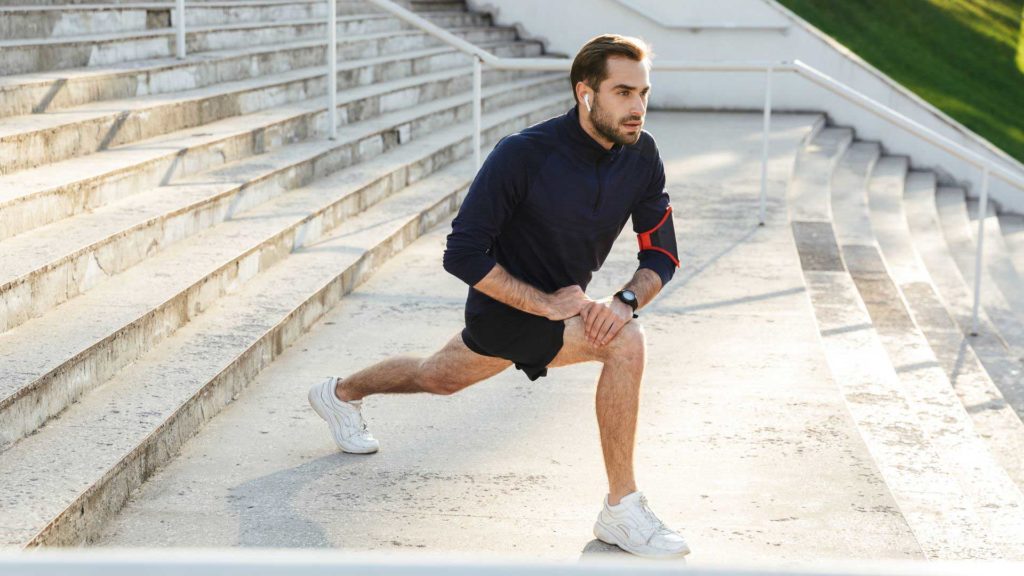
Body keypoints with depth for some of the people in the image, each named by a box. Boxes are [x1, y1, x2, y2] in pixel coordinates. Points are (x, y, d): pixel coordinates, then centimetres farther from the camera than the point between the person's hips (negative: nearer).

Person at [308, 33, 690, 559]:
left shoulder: (641, 155, -10)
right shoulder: (523, 154, -27)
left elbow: (662, 252, -3)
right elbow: (463, 254, -24)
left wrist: (625, 300, -23)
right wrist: (545, 303, -29)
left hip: (557, 302, 7)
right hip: (506, 305, -7)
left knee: (440, 378, 28)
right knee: (625, 343, -27)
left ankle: (341, 393, 55)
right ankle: (621, 510, -17)